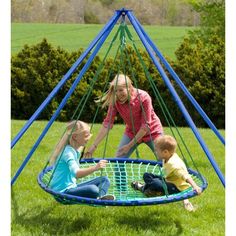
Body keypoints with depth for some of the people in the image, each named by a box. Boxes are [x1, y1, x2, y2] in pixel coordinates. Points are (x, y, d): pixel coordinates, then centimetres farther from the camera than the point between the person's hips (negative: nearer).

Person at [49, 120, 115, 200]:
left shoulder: (76, 151, 11)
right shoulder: (67, 152, -20)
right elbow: (76, 174, -36)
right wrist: (94, 168, -48)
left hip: (72, 187, 11)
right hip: (62, 191, -11)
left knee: (104, 180, 6)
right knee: (93, 189, -36)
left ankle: (100, 197, -20)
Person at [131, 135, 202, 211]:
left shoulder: (174, 164, -31)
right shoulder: (167, 159, -2)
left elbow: (186, 176, -39)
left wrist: (195, 186, -49)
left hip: (178, 189, -10)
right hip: (169, 181, 10)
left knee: (156, 183, -33)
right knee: (147, 175, 8)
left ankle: (144, 188, -6)